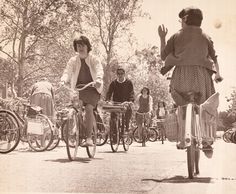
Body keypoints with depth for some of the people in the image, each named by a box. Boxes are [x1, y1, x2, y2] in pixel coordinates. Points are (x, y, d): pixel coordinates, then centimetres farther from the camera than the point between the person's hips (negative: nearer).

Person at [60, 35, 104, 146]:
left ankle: (89, 138, -20)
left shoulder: (94, 60, 1)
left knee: (89, 108, -23)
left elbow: (99, 70, -17)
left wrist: (99, 79, -40)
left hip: (92, 88, -3)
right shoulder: (73, 60, 8)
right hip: (78, 88, 3)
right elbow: (67, 72, -6)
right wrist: (63, 81, -29)